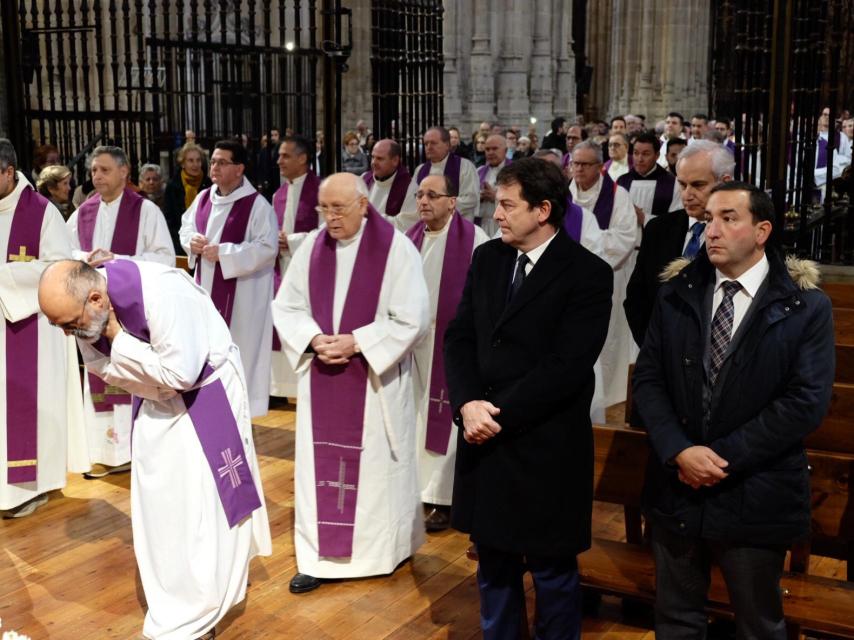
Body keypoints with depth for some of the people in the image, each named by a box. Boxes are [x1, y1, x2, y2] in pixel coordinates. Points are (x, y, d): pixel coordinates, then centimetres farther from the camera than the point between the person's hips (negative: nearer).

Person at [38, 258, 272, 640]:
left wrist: (119, 341, -30)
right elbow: (102, 367, 0)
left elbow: (180, 372, -34)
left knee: (203, 505, -2)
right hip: (157, 399, 6)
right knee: (156, 502, 9)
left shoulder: (163, 293, -37)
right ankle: (174, 605, 25)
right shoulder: (86, 308, -15)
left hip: (204, 391, -6)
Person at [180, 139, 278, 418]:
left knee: (237, 349, 0)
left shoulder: (257, 205, -14)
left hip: (241, 293, -6)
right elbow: (186, 226, 19)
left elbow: (267, 247, -20)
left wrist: (223, 253, -21)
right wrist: (192, 240, -6)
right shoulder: (203, 198, 7)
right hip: (206, 286, 7)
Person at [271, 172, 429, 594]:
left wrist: (356, 342, -18)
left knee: (376, 465, 8)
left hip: (376, 378, -4)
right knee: (320, 463, 7)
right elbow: (285, 305, 6)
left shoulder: (396, 249, -11)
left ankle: (383, 550, 27)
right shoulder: (312, 247, 2)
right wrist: (314, 338, -12)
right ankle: (319, 556, 17)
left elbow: (412, 319, -13)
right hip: (320, 375, 4)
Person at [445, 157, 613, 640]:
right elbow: (460, 337, 4)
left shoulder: (588, 274, -12)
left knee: (553, 571, 12)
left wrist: (500, 414, -19)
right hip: (484, 438, 5)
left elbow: (567, 366, -19)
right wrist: (468, 404, -12)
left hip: (546, 449, -5)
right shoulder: (487, 258, 6)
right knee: (494, 562, 19)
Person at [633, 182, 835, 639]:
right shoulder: (676, 295, 3)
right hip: (676, 487, 3)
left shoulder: (805, 305, -7)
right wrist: (679, 452, -16)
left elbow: (807, 400, -14)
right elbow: (647, 377, -1)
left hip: (754, 495, -3)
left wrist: (725, 456, -17)